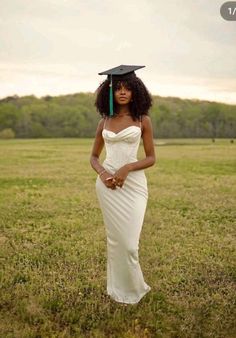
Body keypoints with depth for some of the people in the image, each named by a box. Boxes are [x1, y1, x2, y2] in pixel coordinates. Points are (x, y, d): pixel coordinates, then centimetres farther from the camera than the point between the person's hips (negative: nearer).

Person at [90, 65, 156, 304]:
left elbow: (151, 158, 1)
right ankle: (118, 289, 26)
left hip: (133, 183, -2)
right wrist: (102, 173, -7)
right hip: (107, 184, 2)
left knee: (129, 241, -2)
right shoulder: (104, 121, 9)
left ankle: (133, 288, 22)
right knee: (115, 238, 9)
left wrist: (127, 168, -15)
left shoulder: (142, 120, 2)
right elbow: (93, 157, 13)